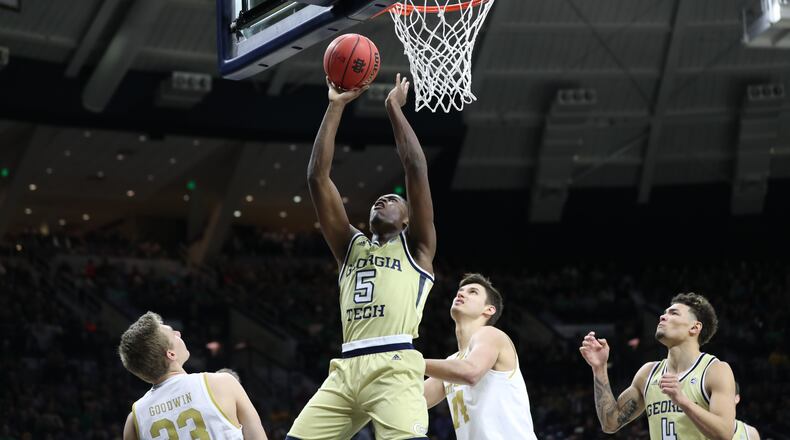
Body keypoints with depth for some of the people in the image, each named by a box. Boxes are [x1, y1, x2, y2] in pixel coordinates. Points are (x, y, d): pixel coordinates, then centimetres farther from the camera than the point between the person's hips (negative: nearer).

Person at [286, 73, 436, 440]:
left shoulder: (416, 247, 16)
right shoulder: (351, 246, 25)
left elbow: (416, 169, 4)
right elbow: (317, 177, 18)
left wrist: (395, 108, 9)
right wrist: (336, 107, 15)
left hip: (394, 367, -5)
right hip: (347, 369, 5)